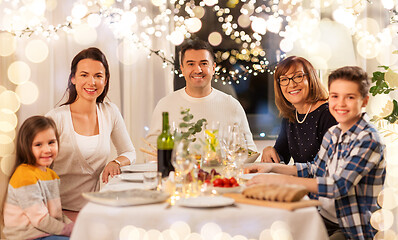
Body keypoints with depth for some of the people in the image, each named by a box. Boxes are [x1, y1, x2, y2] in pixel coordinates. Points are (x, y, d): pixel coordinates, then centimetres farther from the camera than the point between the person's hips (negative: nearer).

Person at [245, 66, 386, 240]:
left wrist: (281, 180, -31)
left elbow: (338, 186, -29)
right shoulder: (333, 133, 6)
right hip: (327, 217, 8)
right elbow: (314, 169, 19)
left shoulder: (368, 140, -19)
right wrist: (272, 167, 5)